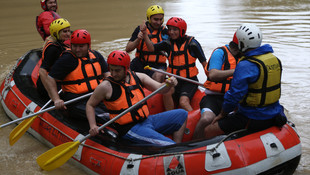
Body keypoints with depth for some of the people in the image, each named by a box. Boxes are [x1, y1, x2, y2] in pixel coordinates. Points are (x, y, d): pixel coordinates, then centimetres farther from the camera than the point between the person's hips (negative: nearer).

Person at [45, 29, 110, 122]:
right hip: (78, 103, -5)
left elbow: (107, 73, 19)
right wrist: (56, 100, -14)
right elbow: (50, 79, -1)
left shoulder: (96, 55, 15)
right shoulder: (67, 59, 0)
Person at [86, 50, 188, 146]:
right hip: (130, 129, -7)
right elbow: (90, 105, 5)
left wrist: (169, 84, -22)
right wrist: (93, 126, -9)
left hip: (148, 120, 7)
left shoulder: (138, 77, 7)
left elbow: (159, 88, 0)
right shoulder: (106, 86, -6)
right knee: (168, 145, -25)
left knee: (182, 114, 4)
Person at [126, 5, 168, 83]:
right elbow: (128, 49, 2)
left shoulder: (164, 32, 2)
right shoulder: (140, 29, 6)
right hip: (140, 64, 2)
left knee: (159, 76, -35)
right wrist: (138, 40, -14)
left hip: (157, 66, -2)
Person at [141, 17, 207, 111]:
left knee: (183, 102, -23)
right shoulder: (169, 43, 4)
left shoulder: (192, 43, -6)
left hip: (190, 80, -3)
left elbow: (204, 62, -2)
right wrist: (145, 33, -21)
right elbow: (152, 48, -9)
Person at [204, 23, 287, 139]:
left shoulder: (245, 66, -22)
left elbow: (234, 95, -20)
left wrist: (222, 114, -2)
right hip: (273, 115, 9)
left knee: (208, 132, -4)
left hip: (253, 120, -9)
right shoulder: (275, 59, 5)